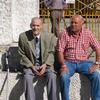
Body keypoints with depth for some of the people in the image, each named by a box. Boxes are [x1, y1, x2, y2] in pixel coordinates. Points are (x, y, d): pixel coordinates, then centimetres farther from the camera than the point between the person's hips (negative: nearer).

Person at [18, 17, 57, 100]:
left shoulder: (50, 37, -2)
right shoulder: (23, 36, -3)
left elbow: (51, 53, 4)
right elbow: (22, 55, 2)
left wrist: (45, 64, -13)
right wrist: (31, 66, -11)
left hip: (46, 65, 0)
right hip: (30, 65, 0)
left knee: (52, 76, -29)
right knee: (27, 77, -31)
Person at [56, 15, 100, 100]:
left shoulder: (88, 33, 2)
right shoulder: (64, 34, -3)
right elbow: (60, 51, -6)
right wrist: (63, 65, -19)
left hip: (83, 62, 2)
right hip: (68, 62, -1)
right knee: (64, 77, -30)